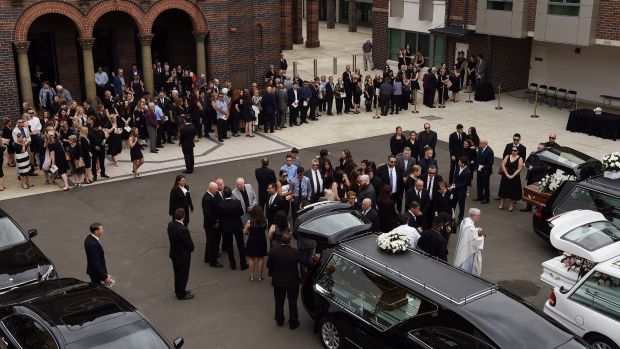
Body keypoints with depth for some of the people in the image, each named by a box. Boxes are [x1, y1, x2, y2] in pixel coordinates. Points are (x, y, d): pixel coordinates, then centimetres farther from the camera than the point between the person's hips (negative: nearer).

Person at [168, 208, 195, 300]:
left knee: (177, 273, 25)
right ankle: (181, 294, 29)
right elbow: (190, 244, -23)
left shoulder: (170, 225, -11)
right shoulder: (183, 230, -34)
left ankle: (178, 290, 42)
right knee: (183, 275, 13)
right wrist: (191, 249, -1)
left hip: (174, 254, 7)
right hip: (183, 256, -7)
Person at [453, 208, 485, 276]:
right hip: (468, 253, -10)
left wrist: (478, 230, -1)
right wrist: (481, 236, -7)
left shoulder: (465, 221, -1)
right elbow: (475, 241, -26)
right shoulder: (470, 227, -30)